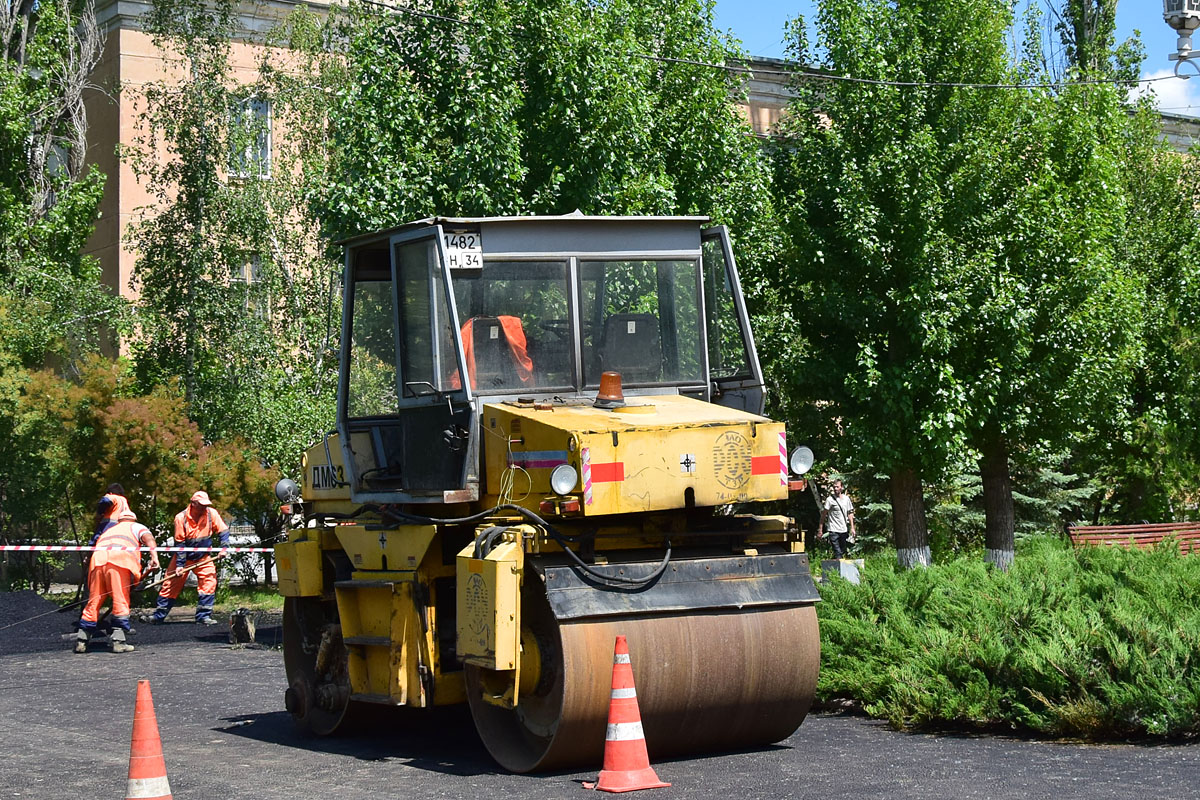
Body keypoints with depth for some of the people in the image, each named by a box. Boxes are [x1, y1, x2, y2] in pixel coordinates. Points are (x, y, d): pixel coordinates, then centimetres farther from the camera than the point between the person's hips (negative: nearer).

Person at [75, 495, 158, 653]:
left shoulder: (107, 530, 43)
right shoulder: (136, 527, 29)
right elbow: (147, 537, 8)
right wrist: (154, 556, -6)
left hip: (98, 560, 4)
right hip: (120, 560, -4)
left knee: (93, 602, 7)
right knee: (121, 601, -3)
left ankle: (81, 640, 7)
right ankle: (118, 640, -10)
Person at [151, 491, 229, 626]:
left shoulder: (211, 513, -11)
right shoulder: (181, 518, -16)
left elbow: (223, 530, -2)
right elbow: (179, 543, -12)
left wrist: (224, 546, -18)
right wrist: (180, 564, -15)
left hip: (203, 557, 1)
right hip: (184, 556, -1)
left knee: (209, 582, -16)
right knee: (172, 583, 3)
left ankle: (203, 616, -10)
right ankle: (159, 615, 17)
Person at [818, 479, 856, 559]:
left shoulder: (846, 498, 9)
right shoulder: (830, 499, -7)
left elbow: (850, 513, 14)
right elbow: (823, 514, -8)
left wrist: (852, 528, 8)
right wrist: (820, 529, -12)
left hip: (844, 530, 5)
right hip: (834, 530, -5)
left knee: (843, 551, 8)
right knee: (838, 552, -12)